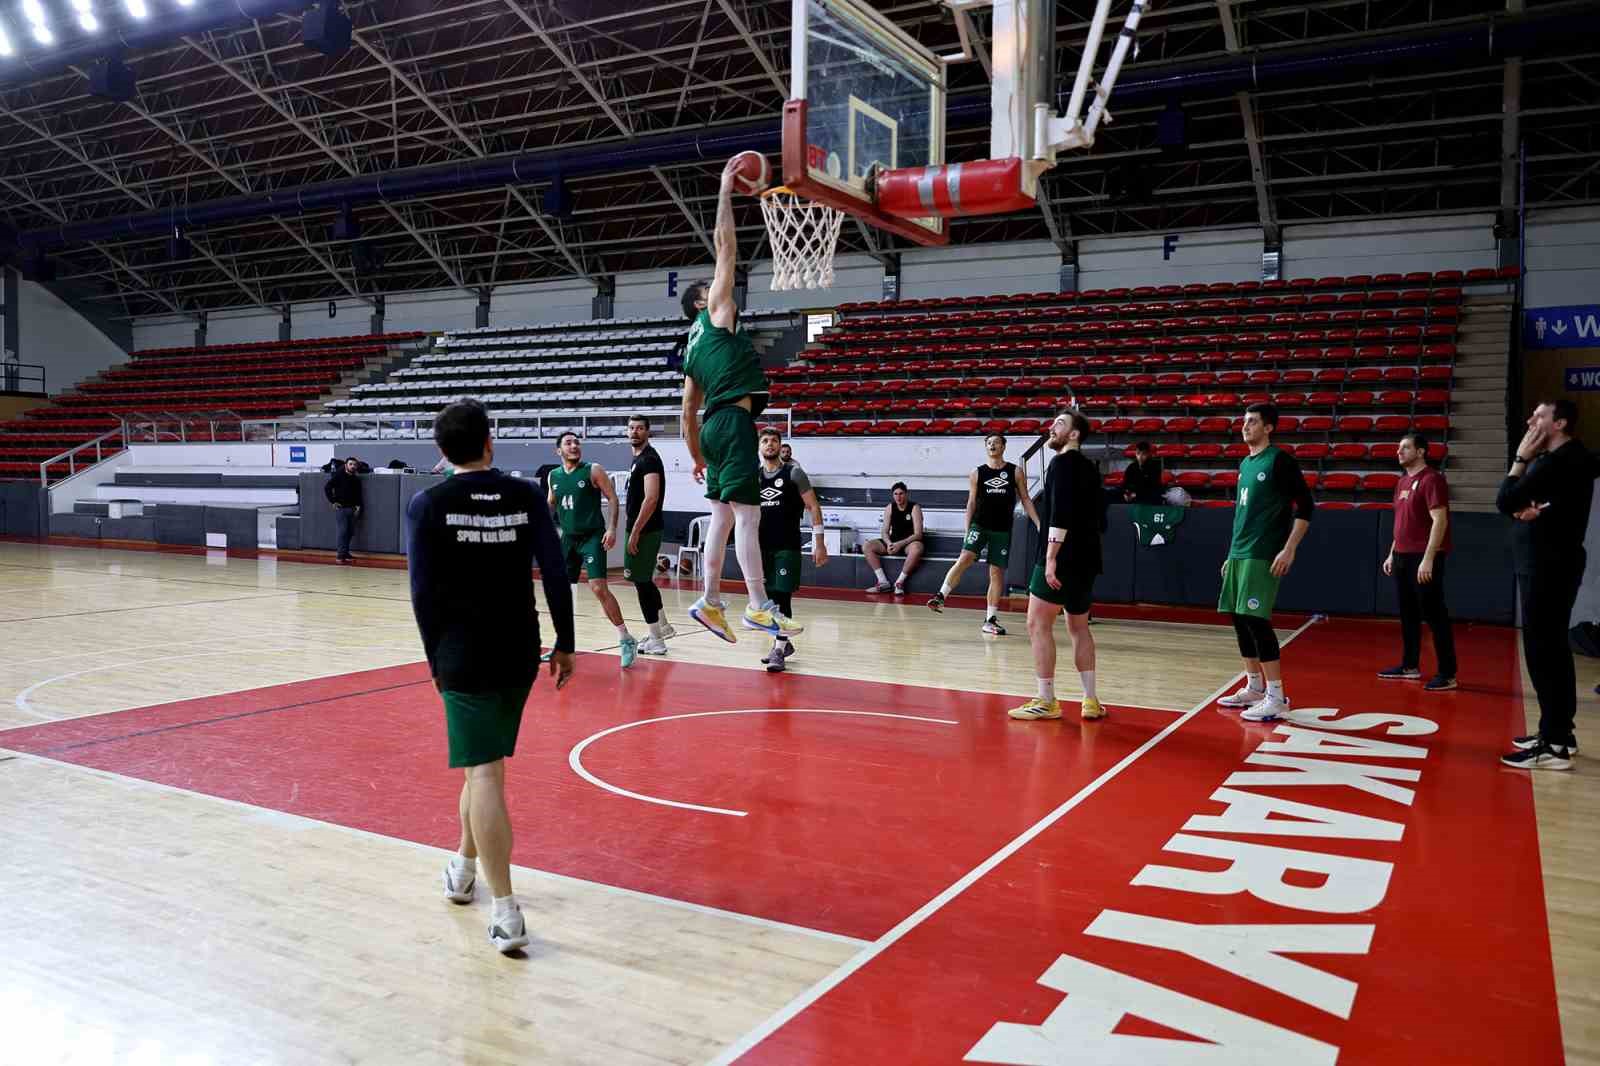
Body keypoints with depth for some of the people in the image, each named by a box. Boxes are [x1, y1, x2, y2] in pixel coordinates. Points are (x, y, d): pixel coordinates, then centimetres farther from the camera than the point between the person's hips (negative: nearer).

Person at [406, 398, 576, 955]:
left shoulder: (427, 505, -5)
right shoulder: (525, 496, 0)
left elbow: (424, 592, -6)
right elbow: (556, 575, -2)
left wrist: (436, 659, 4)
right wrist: (565, 644, 6)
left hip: (463, 654, -3)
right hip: (520, 654, 4)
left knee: (483, 773, -4)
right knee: (486, 759, 22)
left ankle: (506, 914, -9)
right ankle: (463, 866, 40)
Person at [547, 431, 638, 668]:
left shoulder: (593, 470, -6)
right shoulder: (554, 476, 8)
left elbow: (612, 499, -6)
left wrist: (612, 528, -17)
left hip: (592, 537, -6)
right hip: (568, 538, 6)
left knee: (599, 589, -17)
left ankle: (626, 640, -9)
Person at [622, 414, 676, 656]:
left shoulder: (649, 459, -15)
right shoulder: (638, 458, 16)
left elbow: (651, 499, -24)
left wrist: (635, 532, -24)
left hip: (644, 531, -10)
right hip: (640, 529, 10)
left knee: (642, 582, -5)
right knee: (643, 579, 19)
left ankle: (656, 641, 1)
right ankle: (662, 627, 31)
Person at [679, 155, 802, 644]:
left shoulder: (693, 347, 24)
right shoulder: (715, 314, 4)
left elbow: (688, 412, 23)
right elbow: (726, 248, -1)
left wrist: (697, 458, 27)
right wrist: (725, 192, 4)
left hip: (715, 425, 9)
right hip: (733, 421, -9)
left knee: (723, 515, 11)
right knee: (747, 514, -12)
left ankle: (710, 602, 13)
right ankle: (759, 606, -14)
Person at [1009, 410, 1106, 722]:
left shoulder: (1063, 462, -10)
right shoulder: (1088, 467, 17)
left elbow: (1060, 515, -20)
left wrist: (1051, 558, -23)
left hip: (1061, 559, -9)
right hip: (1086, 559, 9)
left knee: (1038, 625, -4)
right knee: (1079, 628, 16)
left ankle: (1046, 702, -2)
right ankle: (1090, 701, 16)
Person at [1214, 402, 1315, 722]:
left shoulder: (1280, 461, -9)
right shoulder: (1245, 463, 16)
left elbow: (1305, 506, -12)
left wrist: (1289, 550, -17)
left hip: (1262, 556, -8)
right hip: (1239, 554, 8)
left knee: (1255, 620, -12)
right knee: (1239, 619, 10)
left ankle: (1276, 697, -6)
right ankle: (1254, 687, 22)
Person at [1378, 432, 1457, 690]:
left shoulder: (1431, 479, -12)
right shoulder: (1403, 482, 15)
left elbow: (1440, 521, -18)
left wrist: (1428, 559, -22)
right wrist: (1392, 554, 19)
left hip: (1423, 558, -9)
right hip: (1402, 557, 9)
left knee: (1434, 616, -5)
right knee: (1408, 614, 13)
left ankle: (1448, 674, 1)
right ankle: (1410, 666, 22)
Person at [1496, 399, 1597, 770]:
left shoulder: (1560, 461, -18)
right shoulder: (1562, 459, 16)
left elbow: (1505, 501, -19)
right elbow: (1516, 504, 15)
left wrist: (1521, 457, -10)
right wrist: (1524, 510, -8)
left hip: (1550, 566, -11)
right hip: (1546, 564, 11)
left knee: (1544, 650, -10)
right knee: (1549, 649, 15)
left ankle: (1555, 746, -8)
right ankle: (1557, 732, 24)